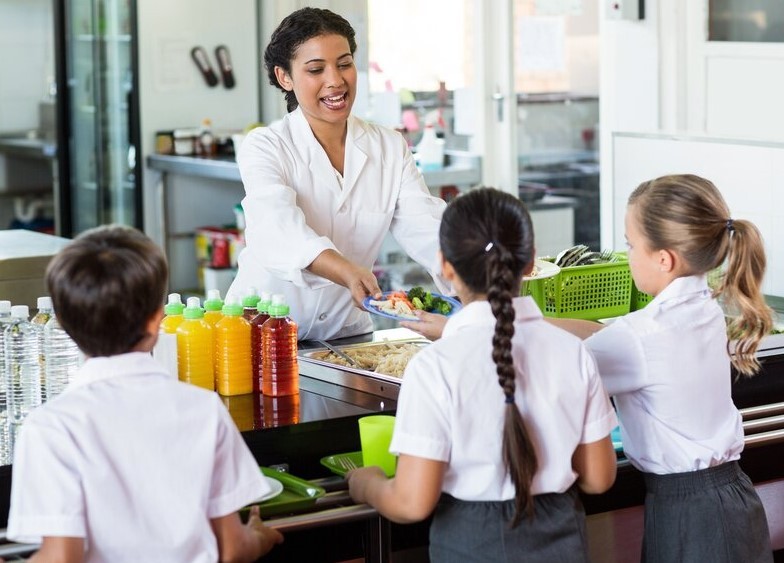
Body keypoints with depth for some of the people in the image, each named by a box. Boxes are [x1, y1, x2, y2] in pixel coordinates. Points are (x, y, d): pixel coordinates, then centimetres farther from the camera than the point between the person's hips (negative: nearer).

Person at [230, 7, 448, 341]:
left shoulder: (390, 150, 7)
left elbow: (427, 229, -6)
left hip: (347, 334, 3)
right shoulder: (263, 148, -6)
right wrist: (348, 273, -44)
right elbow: (282, 231, -25)